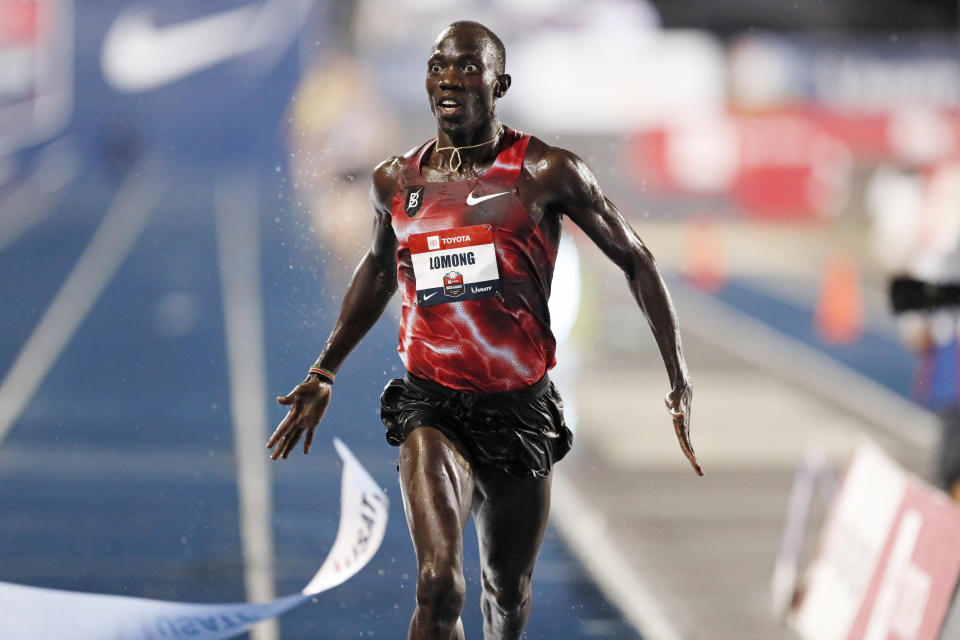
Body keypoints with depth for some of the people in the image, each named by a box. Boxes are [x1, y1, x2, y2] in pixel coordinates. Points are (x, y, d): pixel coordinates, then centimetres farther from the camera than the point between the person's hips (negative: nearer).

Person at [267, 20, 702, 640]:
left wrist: (680, 384, -3)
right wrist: (324, 374, 25)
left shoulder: (546, 172, -6)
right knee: (439, 586, -21)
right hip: (432, 402, 0)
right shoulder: (396, 181, 3)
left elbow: (636, 262, 1)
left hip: (521, 407, 0)